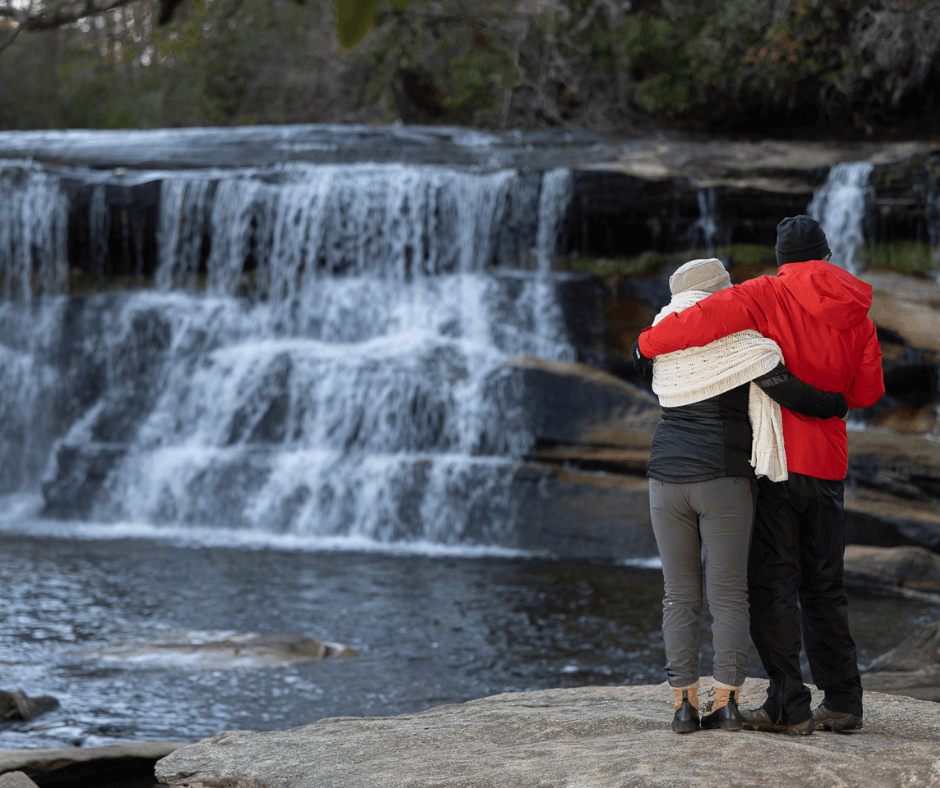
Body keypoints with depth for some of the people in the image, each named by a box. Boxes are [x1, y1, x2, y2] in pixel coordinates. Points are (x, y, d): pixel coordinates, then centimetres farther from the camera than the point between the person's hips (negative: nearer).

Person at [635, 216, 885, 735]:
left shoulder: (769, 296, -7)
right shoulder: (856, 315, 8)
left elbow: (708, 318, -20)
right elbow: (867, 392, 12)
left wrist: (649, 342, -6)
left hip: (777, 461, -5)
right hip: (829, 463, 5)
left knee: (772, 585, -2)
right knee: (824, 586, 14)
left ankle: (788, 707, -5)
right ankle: (842, 703, 15)